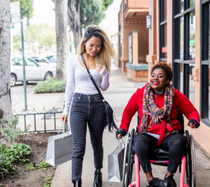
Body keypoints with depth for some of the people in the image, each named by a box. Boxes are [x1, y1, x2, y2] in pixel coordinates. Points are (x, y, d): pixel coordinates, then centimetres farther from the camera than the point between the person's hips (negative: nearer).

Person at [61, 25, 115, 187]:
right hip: (79, 104, -2)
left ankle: (98, 172, 40)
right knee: (79, 147, -8)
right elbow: (70, 86, 6)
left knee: (97, 144, 16)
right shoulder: (74, 61, 1)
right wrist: (66, 109, 8)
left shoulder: (102, 61, 5)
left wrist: (105, 74, -13)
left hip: (97, 105, 2)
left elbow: (104, 87, 7)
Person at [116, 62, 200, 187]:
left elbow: (192, 111, 11)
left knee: (179, 141, -34)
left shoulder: (175, 95, 5)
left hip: (170, 135, 0)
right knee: (139, 142, -35)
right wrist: (123, 129, 11)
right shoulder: (140, 94, 6)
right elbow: (128, 111, 19)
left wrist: (194, 120, -12)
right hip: (148, 135, 0)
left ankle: (169, 176, -13)